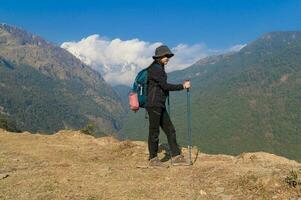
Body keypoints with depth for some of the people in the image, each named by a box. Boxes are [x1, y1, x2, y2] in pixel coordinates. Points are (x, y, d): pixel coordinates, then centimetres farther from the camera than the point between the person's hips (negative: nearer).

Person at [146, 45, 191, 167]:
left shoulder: (160, 69, 17)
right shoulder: (155, 68, -12)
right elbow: (165, 86, -17)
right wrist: (183, 86, -11)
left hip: (160, 106, 10)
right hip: (154, 105, -10)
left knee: (170, 130, 8)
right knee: (154, 132, -1)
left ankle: (176, 157, 13)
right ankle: (153, 159, 11)